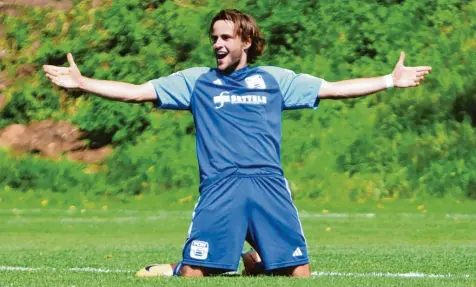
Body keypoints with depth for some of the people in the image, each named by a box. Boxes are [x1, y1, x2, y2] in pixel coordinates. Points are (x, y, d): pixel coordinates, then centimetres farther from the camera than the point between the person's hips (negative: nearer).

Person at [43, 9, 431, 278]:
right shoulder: (195, 81, 13)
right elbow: (136, 92, 9)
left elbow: (334, 89, 17)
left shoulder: (275, 79, 16)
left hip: (269, 185, 1)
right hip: (219, 188, -1)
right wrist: (81, 83, -1)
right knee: (193, 272, -14)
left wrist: (392, 80, 12)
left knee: (299, 272, -5)